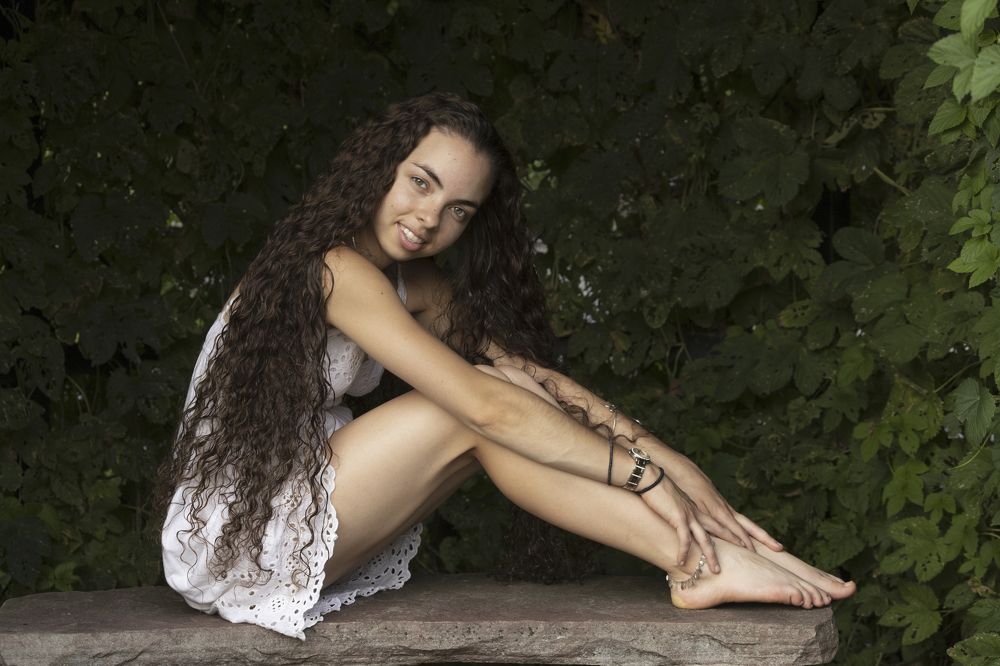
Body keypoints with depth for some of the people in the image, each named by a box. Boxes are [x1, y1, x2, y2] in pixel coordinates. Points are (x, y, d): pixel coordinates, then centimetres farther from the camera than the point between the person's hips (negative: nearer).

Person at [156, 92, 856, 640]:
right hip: (238, 537, -8)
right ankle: (704, 562, -23)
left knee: (512, 404, -10)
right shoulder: (337, 271, -21)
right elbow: (486, 405, -27)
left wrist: (668, 460, -11)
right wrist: (643, 474, -25)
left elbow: (533, 373, 0)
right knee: (476, 409, -21)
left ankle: (701, 560, -18)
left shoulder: (411, 284, 9)